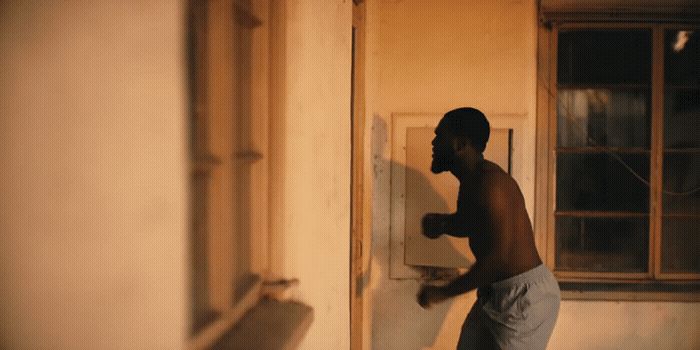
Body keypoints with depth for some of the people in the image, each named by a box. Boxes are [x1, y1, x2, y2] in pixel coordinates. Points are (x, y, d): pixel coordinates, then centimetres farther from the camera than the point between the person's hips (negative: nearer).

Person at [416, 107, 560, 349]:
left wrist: (443, 292, -20)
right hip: (495, 293, 10)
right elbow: (466, 223, 26)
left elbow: (499, 257, -28)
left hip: (524, 296, -10)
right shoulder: (471, 180, 8)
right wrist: (441, 222, 3)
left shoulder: (489, 183, -23)